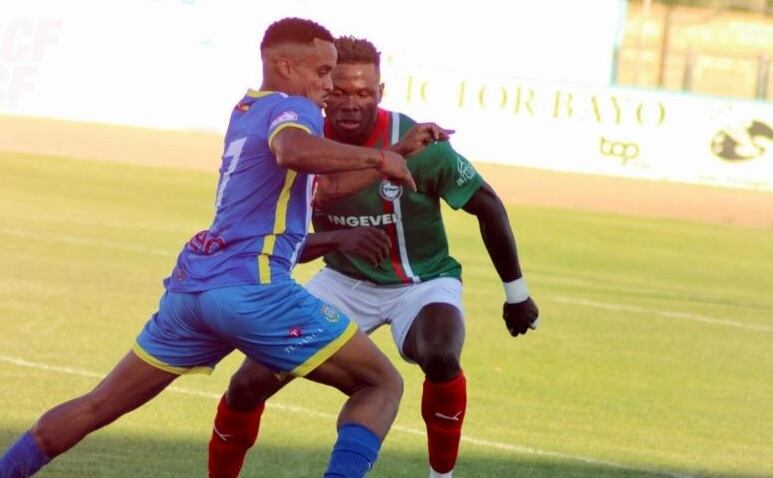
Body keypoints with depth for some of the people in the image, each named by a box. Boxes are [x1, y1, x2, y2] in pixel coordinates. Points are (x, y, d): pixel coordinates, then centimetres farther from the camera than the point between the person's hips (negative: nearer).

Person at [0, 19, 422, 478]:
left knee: (98, 406, 20)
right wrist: (376, 157, -18)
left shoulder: (246, 111, 24)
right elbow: (293, 151, -27)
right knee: (382, 385, -1)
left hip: (190, 284, 8)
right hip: (251, 285, -8)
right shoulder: (294, 109, -1)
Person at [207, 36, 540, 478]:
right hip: (346, 282, 3)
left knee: (440, 357, -36)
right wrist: (339, 238, -36)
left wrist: (517, 294, -3)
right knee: (250, 383, -9)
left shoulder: (417, 145, -25)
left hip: (423, 280, -3)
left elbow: (488, 206, -12)